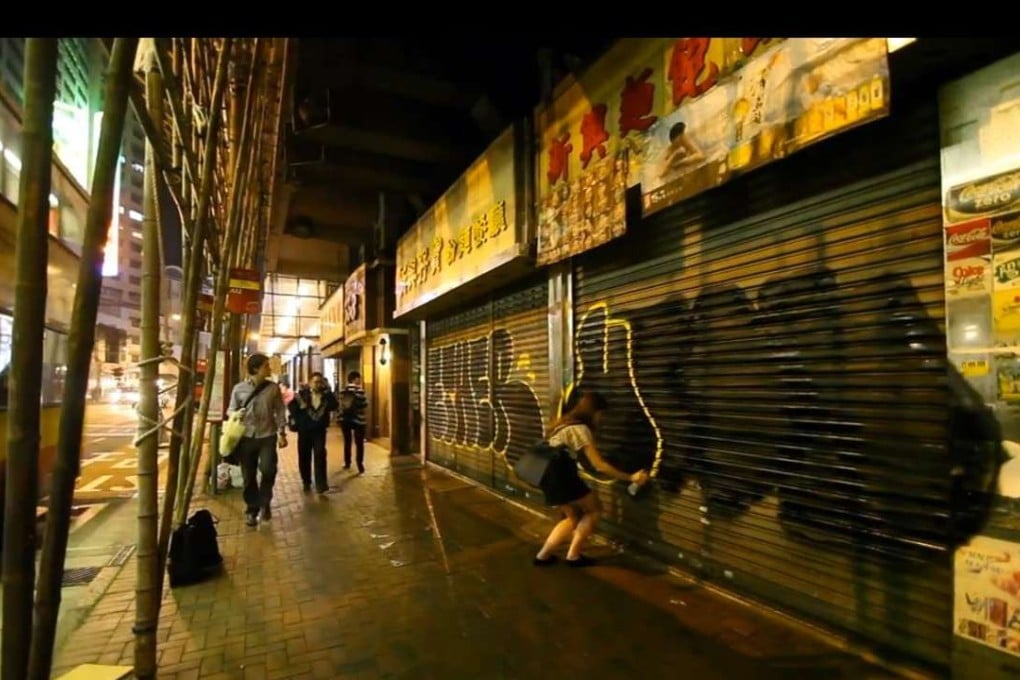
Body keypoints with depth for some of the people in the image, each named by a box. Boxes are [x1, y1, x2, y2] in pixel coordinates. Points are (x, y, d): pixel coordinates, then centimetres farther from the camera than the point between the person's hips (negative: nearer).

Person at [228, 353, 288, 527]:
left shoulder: (273, 388, 1)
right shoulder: (239, 388, 0)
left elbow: (280, 412, 5)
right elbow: (232, 413, 6)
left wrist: (282, 433, 0)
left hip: (267, 436, 0)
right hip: (246, 437, 1)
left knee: (268, 469, -15)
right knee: (249, 477, 7)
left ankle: (265, 502, 10)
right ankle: (252, 510, 24)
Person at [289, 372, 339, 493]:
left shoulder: (327, 395, -2)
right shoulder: (303, 394, -4)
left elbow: (334, 407, -18)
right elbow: (292, 405, 3)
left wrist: (328, 391, -23)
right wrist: (298, 419, -7)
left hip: (319, 431, -1)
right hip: (304, 431, 1)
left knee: (320, 455, -11)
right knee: (304, 457, 9)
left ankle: (321, 484, -11)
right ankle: (306, 482, 26)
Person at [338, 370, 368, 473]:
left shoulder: (343, 390, 4)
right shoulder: (359, 390, -14)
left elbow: (340, 405, 7)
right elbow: (364, 404, -14)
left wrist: (340, 418, 14)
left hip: (345, 419, 5)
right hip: (358, 420, -5)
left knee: (347, 442, 16)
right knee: (359, 443, 1)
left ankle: (347, 463, 24)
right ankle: (360, 465, -2)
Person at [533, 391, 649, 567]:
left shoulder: (567, 423, 14)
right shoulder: (581, 429, -14)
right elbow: (599, 465, -16)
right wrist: (630, 477, -12)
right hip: (560, 476, -9)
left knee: (574, 516, 20)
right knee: (594, 509, 5)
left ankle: (543, 555, 20)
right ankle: (573, 555, 10)